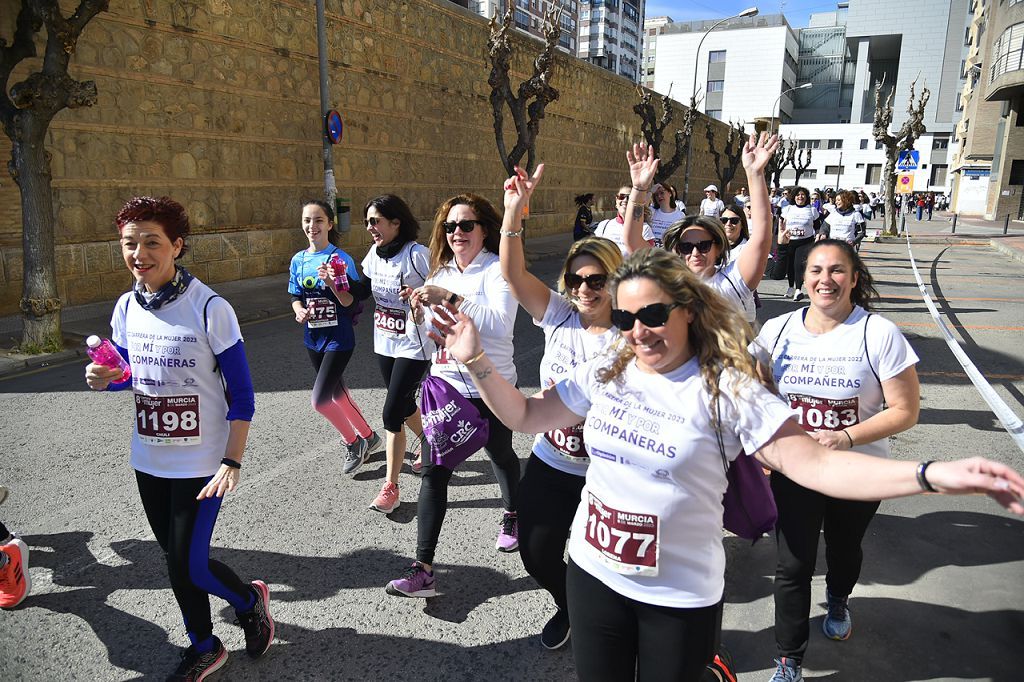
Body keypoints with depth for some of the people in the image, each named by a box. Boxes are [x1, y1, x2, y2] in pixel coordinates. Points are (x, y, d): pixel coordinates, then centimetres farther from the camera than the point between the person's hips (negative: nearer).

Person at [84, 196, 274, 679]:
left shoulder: (209, 309, -18)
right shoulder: (127, 308, -1)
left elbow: (241, 395, -14)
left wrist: (232, 463, -19)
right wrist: (105, 380, -7)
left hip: (201, 463, -6)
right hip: (148, 459, 6)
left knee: (188, 566, -4)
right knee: (176, 558, 17)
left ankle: (249, 599, 28)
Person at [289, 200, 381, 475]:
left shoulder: (341, 259, -13)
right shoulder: (298, 260, 4)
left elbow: (350, 302, -14)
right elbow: (296, 296, 9)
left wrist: (331, 283, -31)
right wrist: (299, 310, -12)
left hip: (338, 338, -6)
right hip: (313, 338, 6)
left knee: (319, 400, -12)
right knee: (337, 394, 17)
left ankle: (353, 441, 12)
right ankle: (368, 437, 38)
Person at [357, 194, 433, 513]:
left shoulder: (416, 254, -17)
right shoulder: (374, 254, 4)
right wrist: (335, 281, -6)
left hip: (412, 346, -7)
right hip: (384, 342, 7)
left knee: (392, 414, -8)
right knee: (404, 404, 21)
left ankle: (390, 487, 3)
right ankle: (427, 442, 49)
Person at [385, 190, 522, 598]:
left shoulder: (497, 270, -11)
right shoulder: (442, 273, 9)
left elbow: (500, 322, -27)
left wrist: (449, 299, -30)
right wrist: (420, 310, -3)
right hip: (445, 382, 5)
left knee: (500, 455, 20)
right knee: (433, 472, -3)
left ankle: (511, 515, 51)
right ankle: (423, 570, 0)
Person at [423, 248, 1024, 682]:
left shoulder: (726, 390, -15)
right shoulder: (605, 375, -4)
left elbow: (812, 462, -21)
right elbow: (525, 416, 3)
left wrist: (932, 475, -33)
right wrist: (477, 361, -10)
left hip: (681, 595, -3)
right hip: (594, 573, 4)